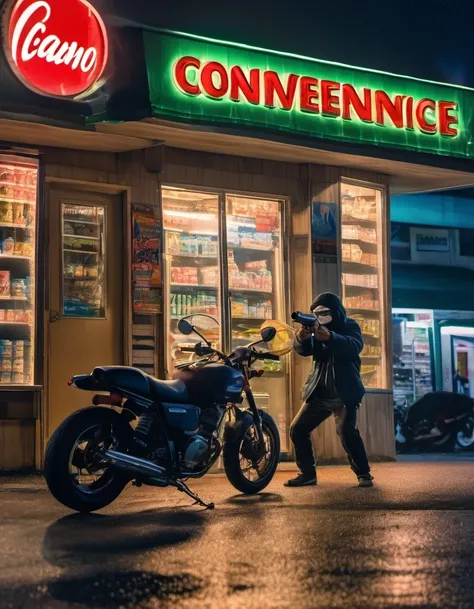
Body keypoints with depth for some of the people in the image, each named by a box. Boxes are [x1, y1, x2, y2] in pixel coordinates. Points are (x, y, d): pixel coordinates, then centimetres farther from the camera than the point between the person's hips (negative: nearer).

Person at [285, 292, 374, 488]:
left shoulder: (349, 326, -4)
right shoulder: (316, 329, 6)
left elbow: (355, 346, -26)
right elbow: (303, 350, -12)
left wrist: (329, 336, -45)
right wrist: (301, 336, -38)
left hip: (344, 393, -5)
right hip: (318, 393, 5)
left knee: (347, 432, -21)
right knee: (297, 430, 0)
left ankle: (364, 473, -5)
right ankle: (308, 473, 12)